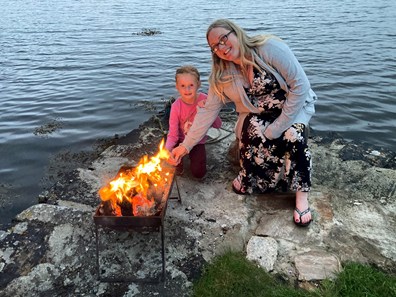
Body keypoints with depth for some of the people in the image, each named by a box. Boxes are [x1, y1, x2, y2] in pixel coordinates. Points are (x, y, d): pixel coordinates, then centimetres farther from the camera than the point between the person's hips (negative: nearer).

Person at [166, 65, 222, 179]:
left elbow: (218, 125, -17)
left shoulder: (204, 100, -19)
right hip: (181, 140, 0)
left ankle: (193, 155, 22)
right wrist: (167, 149, -40)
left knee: (198, 173, -12)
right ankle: (178, 163, 9)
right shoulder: (176, 106, -19)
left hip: (198, 142, 0)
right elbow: (173, 134, -20)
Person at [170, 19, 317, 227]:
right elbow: (208, 111, -7)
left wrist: (279, 125, -25)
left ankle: (301, 196, -21)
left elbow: (301, 84, -23)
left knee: (293, 134, -33)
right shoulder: (221, 75, -10)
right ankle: (249, 177, -7)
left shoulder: (270, 48, -24)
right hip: (258, 114, 3)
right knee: (254, 133, -30)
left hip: (293, 105, -2)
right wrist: (186, 145, -11)